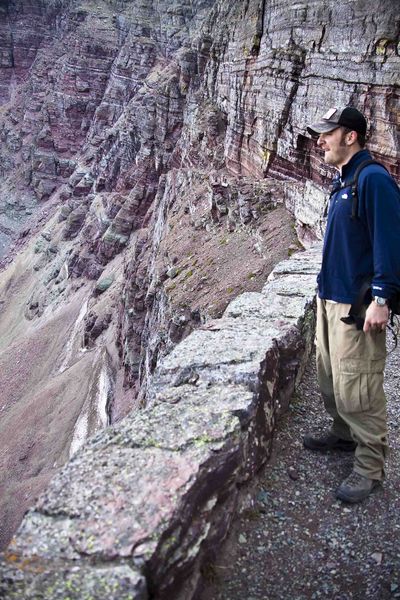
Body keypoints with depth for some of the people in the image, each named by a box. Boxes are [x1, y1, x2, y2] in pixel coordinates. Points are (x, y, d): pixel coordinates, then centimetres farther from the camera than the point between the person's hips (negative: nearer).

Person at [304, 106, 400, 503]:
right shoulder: (343, 181, 14)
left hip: (356, 304, -10)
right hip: (330, 297, 10)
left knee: (356, 389, -4)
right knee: (329, 379, 19)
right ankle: (344, 435, 38)